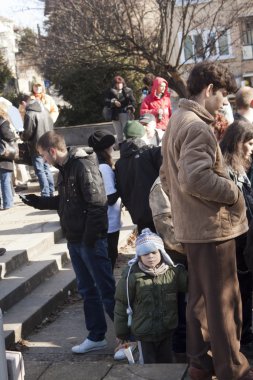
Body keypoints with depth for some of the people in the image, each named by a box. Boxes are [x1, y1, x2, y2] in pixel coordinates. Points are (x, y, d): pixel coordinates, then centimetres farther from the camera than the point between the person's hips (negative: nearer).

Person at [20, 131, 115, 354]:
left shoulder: (83, 166, -17)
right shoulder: (65, 168, 12)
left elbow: (97, 203, -22)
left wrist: (89, 238, -21)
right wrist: (38, 202, 17)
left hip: (91, 240, -9)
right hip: (75, 240, 9)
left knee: (106, 290, -2)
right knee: (87, 291, 15)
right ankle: (96, 336, 25)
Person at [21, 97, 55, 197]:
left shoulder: (30, 114, -14)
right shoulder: (45, 112, 10)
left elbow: (27, 133, -14)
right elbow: (51, 128, 15)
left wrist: (21, 135, 6)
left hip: (37, 146, -7)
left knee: (40, 171, -4)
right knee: (46, 169, 16)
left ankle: (45, 194, -7)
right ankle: (51, 192, 20)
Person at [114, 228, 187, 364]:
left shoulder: (173, 272, -7)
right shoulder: (131, 275, -13)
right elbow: (121, 304, -5)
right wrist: (121, 332, 0)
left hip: (167, 331, 2)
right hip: (144, 333, -2)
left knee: (166, 363, 15)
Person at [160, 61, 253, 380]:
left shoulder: (176, 121, 15)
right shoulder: (197, 126, -18)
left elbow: (167, 176, 20)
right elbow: (197, 178, -29)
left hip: (191, 224, 10)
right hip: (212, 224, -10)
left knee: (199, 297, 16)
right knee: (224, 301, 0)